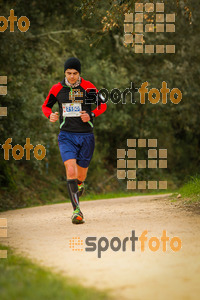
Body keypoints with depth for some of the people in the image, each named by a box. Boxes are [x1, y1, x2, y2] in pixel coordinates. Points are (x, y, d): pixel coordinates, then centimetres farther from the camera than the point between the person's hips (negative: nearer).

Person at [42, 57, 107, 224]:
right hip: (67, 136, 0)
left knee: (81, 175, 9)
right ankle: (76, 210, -17)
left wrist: (91, 115, -10)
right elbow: (46, 106, 16)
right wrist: (50, 115, -5)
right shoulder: (57, 89, 1)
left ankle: (80, 183, 47)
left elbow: (103, 105, 8)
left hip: (86, 135, 0)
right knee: (71, 171, -19)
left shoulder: (88, 87, -3)